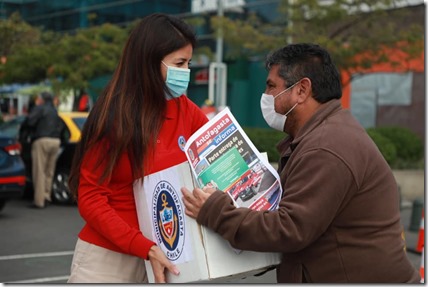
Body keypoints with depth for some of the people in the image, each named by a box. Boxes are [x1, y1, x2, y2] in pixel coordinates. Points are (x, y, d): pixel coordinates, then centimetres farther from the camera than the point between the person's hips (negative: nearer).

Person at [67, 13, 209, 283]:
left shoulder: (188, 112, -1)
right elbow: (90, 199, -11)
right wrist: (145, 248, -21)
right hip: (108, 258, -3)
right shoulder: (114, 118, -11)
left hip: (163, 256, 4)